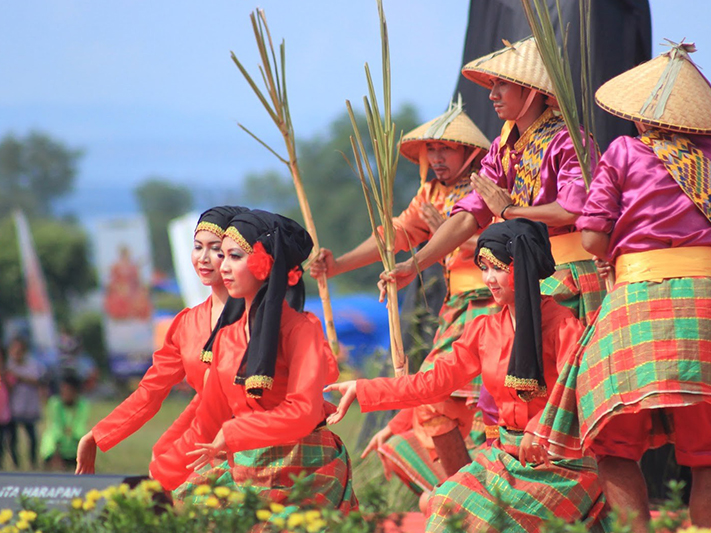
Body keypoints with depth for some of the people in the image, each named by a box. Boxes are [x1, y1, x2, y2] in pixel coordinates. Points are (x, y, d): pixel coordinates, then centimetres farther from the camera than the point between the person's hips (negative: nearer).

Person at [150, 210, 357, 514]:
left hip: (301, 474, -6)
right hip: (244, 471, 6)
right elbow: (206, 427, 18)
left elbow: (303, 412, -16)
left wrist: (231, 435, -12)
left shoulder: (301, 329, -5)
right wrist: (158, 478, 14)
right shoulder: (227, 338, 13)